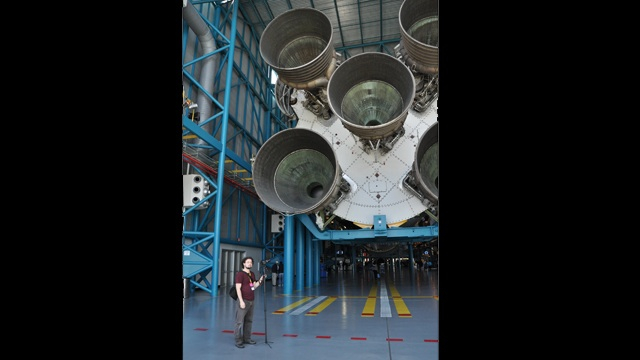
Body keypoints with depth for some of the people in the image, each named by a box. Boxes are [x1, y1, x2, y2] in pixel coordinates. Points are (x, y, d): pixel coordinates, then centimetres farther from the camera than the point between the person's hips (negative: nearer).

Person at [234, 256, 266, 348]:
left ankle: (247, 338, 24)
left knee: (249, 321, 14)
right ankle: (238, 341, 4)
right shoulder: (240, 274, -9)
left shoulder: (252, 274, 14)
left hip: (251, 301, 8)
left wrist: (260, 281, -1)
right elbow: (238, 288, -14)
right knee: (240, 321, -4)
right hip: (243, 301, -8)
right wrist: (241, 301, -19)